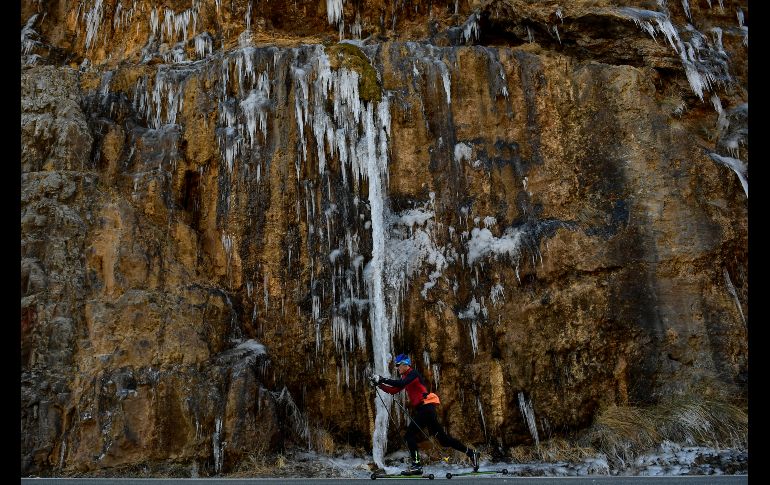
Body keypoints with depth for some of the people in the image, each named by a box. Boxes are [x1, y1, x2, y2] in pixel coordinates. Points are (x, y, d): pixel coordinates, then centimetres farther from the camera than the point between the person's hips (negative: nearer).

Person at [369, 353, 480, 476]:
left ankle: (416, 465, -10)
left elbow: (401, 384, -25)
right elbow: (393, 390, 19)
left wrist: (383, 380, -22)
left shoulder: (413, 373, -8)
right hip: (422, 409, 10)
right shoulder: (406, 377, 20)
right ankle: (471, 453, 13)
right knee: (443, 439, 9)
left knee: (409, 435, -11)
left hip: (426, 407, -10)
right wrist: (379, 384, 9)